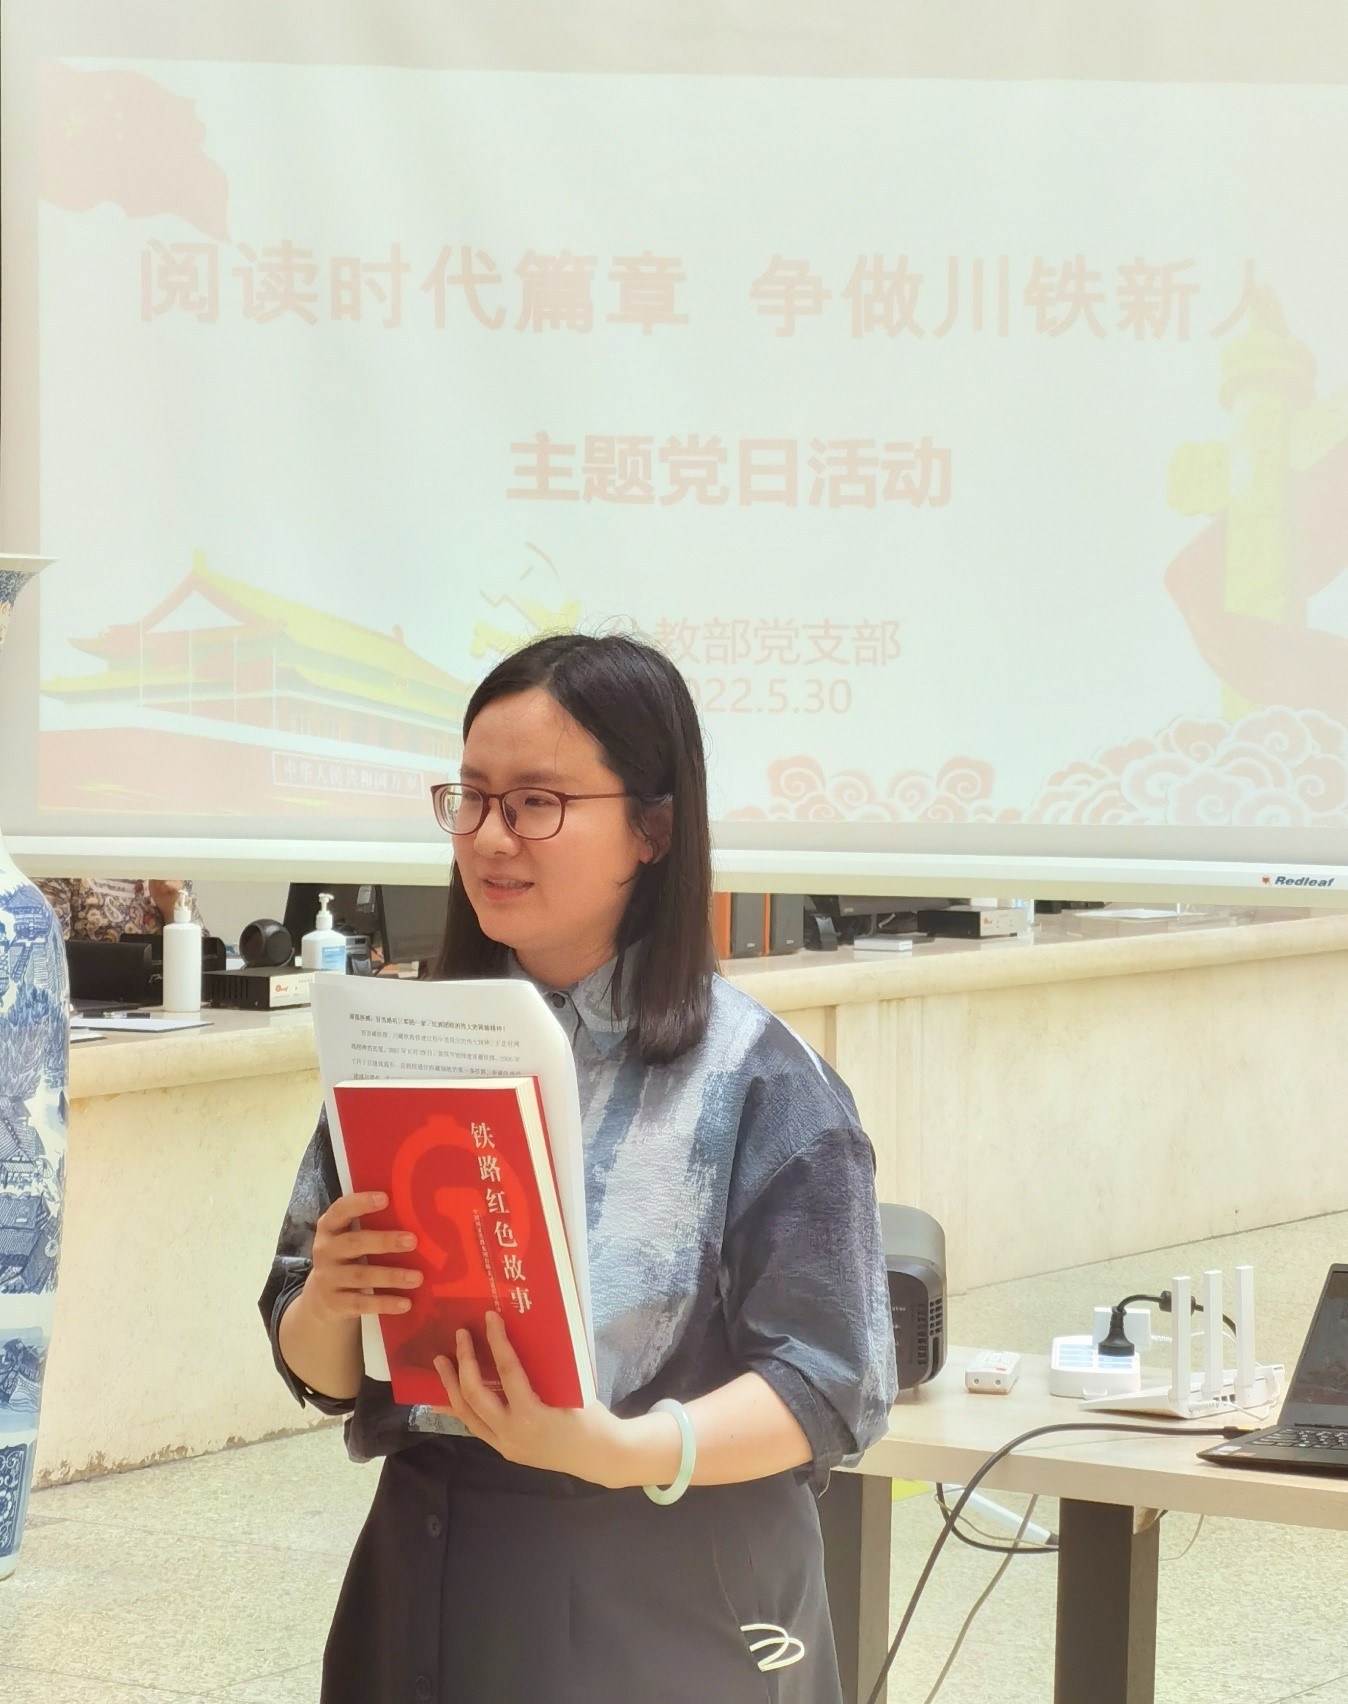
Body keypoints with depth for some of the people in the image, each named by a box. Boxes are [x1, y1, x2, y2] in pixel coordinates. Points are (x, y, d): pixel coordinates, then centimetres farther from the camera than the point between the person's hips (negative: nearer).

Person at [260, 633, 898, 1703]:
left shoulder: (756, 1080, -10)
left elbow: (830, 1391, -13)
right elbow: (319, 1373, 7)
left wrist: (614, 1452, -27)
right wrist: (330, 1308, -15)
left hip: (673, 1615, -4)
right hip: (432, 1594, 4)